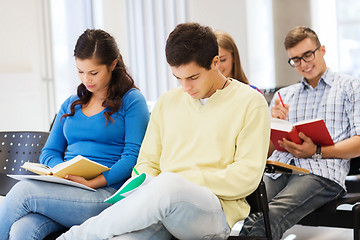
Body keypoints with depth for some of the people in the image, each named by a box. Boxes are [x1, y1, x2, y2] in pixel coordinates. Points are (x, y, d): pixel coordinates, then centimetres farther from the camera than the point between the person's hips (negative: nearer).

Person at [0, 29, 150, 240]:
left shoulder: (131, 100, 5)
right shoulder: (71, 104, 23)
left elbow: (133, 157, -5)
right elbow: (49, 152, 21)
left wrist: (92, 183, -17)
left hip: (106, 193, -4)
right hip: (65, 191, 5)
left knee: (23, 190, -27)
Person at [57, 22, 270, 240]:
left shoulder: (250, 103, 4)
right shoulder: (167, 102, 21)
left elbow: (247, 176, -3)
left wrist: (185, 181, -10)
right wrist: (146, 187, -2)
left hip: (217, 210, -3)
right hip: (162, 199, 3)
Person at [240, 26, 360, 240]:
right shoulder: (284, 95, 30)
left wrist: (317, 151, -9)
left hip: (321, 171, -4)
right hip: (277, 168, 4)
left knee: (270, 217, -35)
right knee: (248, 216, -31)